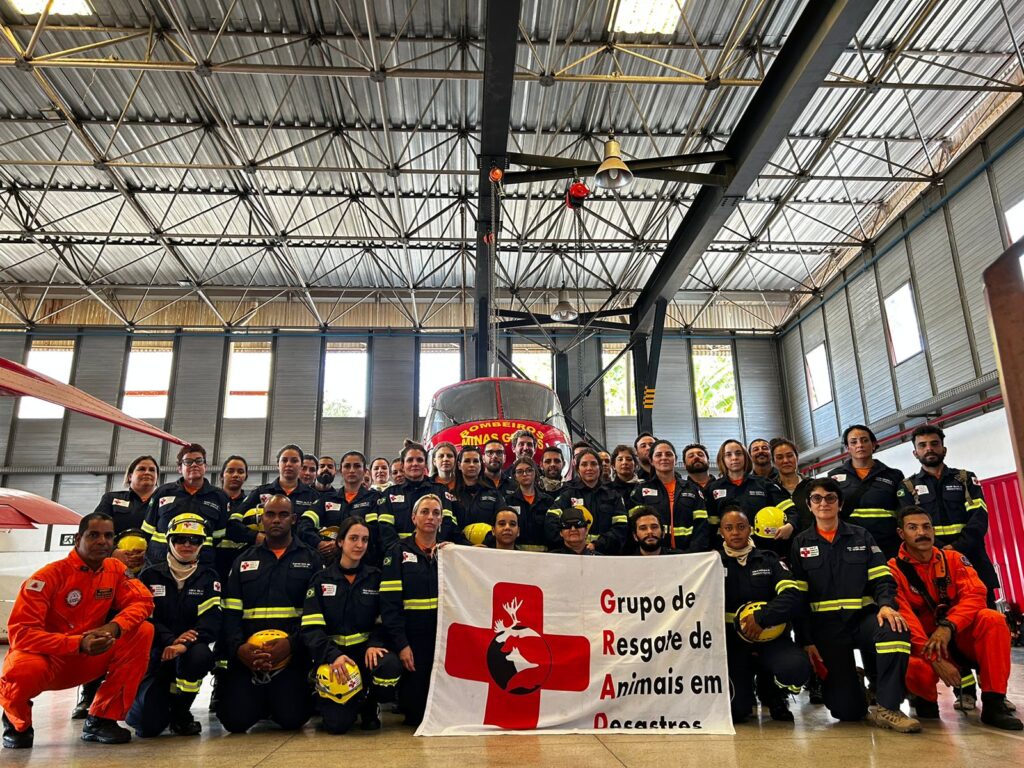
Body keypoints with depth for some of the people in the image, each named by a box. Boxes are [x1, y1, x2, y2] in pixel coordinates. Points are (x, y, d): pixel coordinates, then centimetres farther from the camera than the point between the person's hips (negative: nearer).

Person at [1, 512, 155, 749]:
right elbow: (20, 632, -23)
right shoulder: (50, 575, -18)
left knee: (143, 631, -18)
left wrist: (114, 626, -31)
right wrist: (78, 643, -33)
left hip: (87, 661, 4)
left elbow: (142, 601, -10)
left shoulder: (116, 569, -3)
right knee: (22, 672, -39)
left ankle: (101, 719, -8)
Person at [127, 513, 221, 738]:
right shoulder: (150, 576, 6)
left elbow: (212, 620, -7)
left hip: (190, 650, 1)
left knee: (200, 655, -37)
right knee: (149, 724, -19)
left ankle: (180, 711, -7)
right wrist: (171, 639, -19)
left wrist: (184, 645, -25)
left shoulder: (208, 578, 5)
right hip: (154, 653, 0)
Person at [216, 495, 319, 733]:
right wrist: (238, 647, -11)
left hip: (293, 654, -2)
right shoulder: (244, 561, 16)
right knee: (235, 719, -13)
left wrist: (291, 643, -16)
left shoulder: (310, 559, 9)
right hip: (247, 655, 2)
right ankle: (259, 702, 21)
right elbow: (230, 612, 7)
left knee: (292, 718, -16)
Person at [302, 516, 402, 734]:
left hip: (367, 651, 1)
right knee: (337, 723, -20)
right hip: (332, 656, -1)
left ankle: (370, 705, 1)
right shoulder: (321, 580, 4)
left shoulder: (376, 577, 9)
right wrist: (333, 655, -23)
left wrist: (375, 645, -17)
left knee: (390, 666, -33)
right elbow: (311, 629, -6)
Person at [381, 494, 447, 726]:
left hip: (445, 638, 3)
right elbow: (389, 603, -8)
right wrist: (401, 644, -15)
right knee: (415, 710, -3)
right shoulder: (398, 552, 0)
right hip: (413, 638, -3)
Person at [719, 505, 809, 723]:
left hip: (769, 638, 1)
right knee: (735, 711, -19)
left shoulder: (769, 560, 9)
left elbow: (794, 597, -5)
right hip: (732, 642, -1)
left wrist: (762, 618, -18)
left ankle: (771, 691, 6)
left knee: (797, 668, -31)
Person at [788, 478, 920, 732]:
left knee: (895, 630, -35)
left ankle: (887, 708, -19)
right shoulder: (800, 543, 9)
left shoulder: (861, 536, 12)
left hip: (863, 617, 1)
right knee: (846, 711, -10)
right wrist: (806, 641, -3)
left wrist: (886, 605, -19)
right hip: (826, 626, -1)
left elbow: (882, 578, 3)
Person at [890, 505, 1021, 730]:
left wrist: (948, 626, -30)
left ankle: (994, 704, -19)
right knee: (913, 670, -36)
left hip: (959, 639, 3)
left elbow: (975, 594, -14)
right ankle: (926, 699, 2)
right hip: (923, 648, -3)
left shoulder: (953, 558, 1)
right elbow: (905, 621, -18)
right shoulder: (894, 570, -10)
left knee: (992, 619, -26)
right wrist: (936, 660, -28)